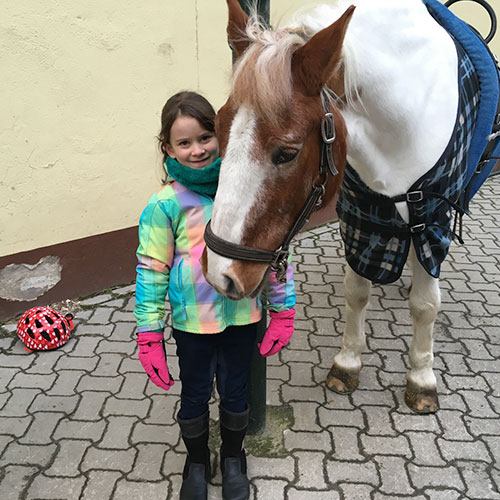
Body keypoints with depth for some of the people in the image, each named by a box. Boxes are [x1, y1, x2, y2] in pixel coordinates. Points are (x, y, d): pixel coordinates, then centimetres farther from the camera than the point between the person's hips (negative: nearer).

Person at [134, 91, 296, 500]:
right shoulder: (166, 203, -13)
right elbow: (151, 270, -8)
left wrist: (283, 309, 0)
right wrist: (150, 334, -7)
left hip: (243, 314, 1)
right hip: (192, 320, -1)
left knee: (235, 390, 20)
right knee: (195, 393, 18)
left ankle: (233, 457, 47)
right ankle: (197, 461, 46)